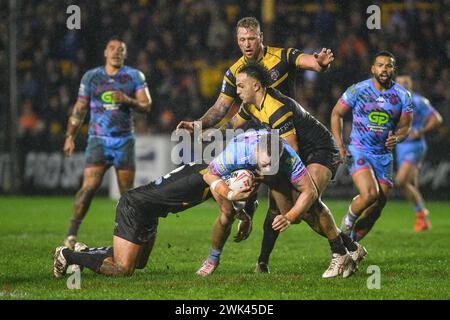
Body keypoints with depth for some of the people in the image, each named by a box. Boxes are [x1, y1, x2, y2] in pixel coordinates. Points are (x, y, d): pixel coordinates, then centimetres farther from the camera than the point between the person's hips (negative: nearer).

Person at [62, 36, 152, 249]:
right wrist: (70, 136, 10)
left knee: (127, 193, 1)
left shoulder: (135, 76, 8)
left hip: (124, 141, 1)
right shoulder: (91, 77, 10)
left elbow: (146, 106, 2)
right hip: (98, 140, -1)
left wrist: (128, 100, -17)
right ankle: (72, 234, -16)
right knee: (89, 187, -16)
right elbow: (80, 109, 15)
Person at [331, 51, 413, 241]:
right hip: (358, 152, -4)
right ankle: (349, 219, 4)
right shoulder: (358, 90, -6)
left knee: (377, 207, 2)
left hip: (384, 156, 4)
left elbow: (405, 126, 9)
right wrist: (339, 145, -5)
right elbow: (336, 114, 4)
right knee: (370, 194, -26)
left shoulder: (403, 96, 0)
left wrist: (396, 138, -14)